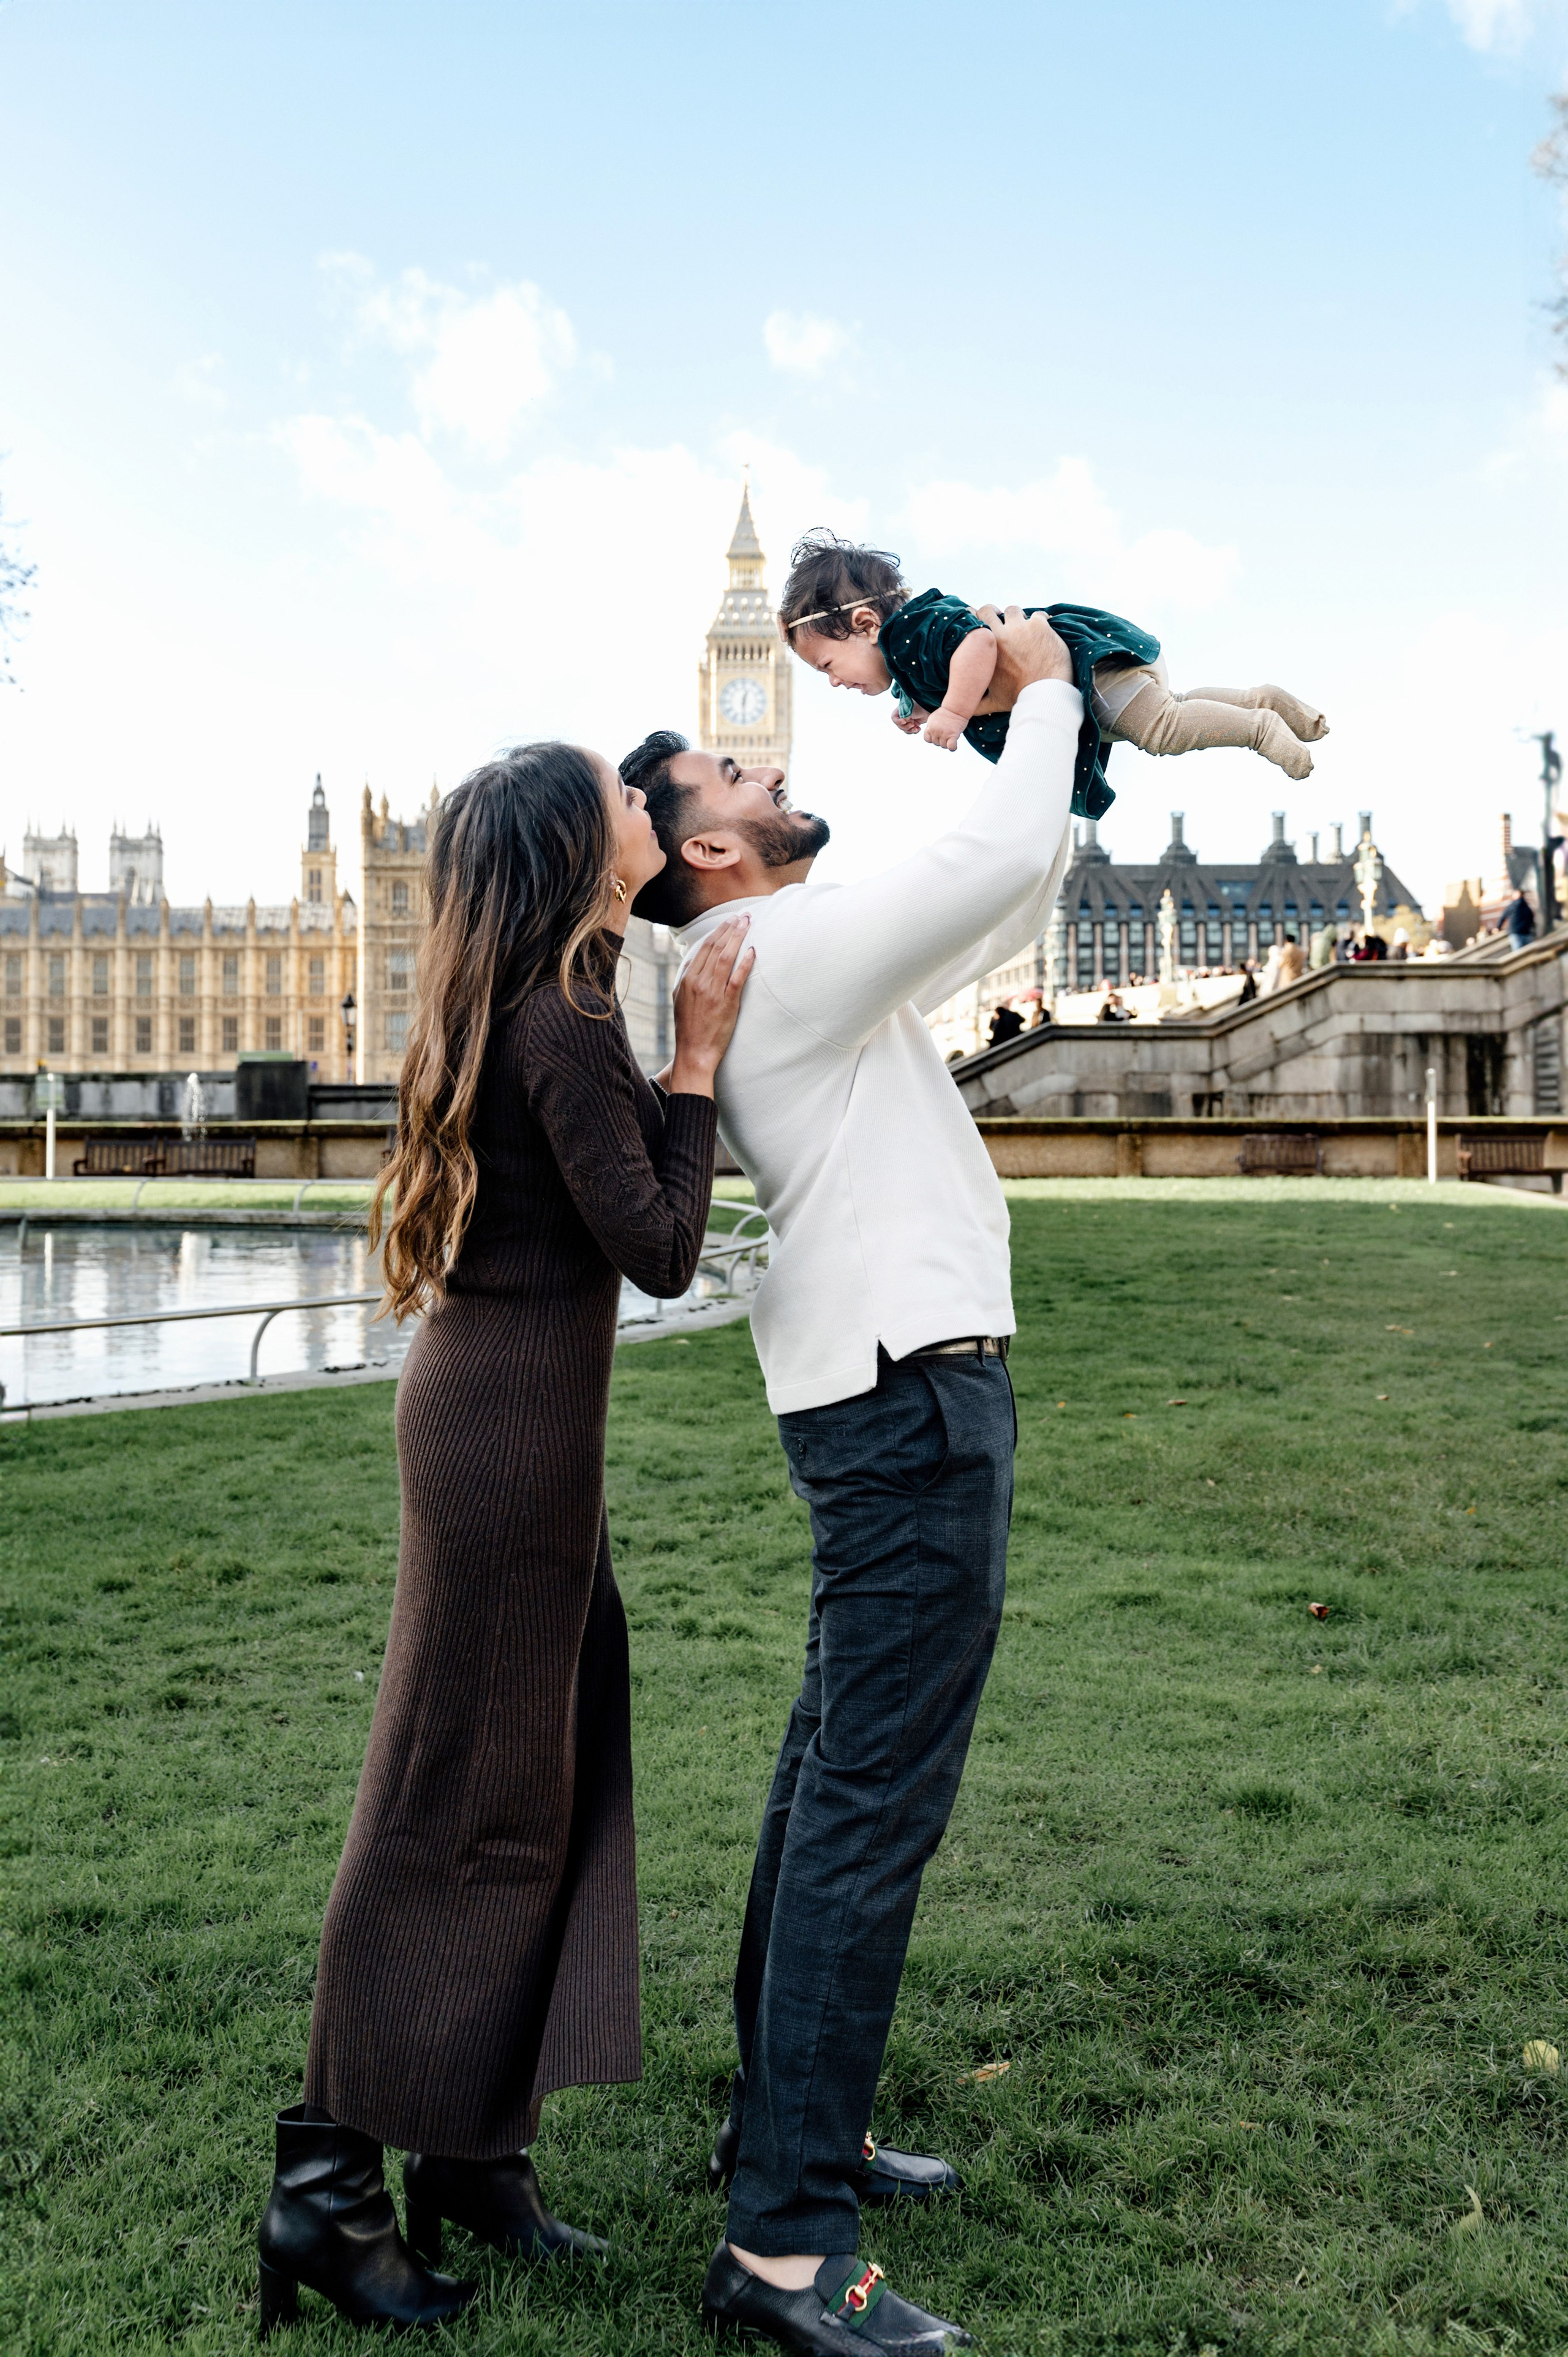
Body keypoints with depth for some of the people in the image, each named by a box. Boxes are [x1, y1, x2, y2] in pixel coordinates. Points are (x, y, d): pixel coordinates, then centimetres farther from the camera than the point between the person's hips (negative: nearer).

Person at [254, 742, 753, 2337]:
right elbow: (660, 1250, -17)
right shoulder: (563, 1026, -18)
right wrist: (696, 1062, -11)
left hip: (512, 1408, 10)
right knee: (458, 1799, -1)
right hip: (512, 1419, -10)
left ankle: (472, 2145, 26)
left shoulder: (545, 1006, 12)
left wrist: (685, 1052, 12)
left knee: (553, 1773, 14)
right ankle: (329, 2188, 11)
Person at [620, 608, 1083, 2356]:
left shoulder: (798, 963, 18)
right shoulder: (787, 952, -12)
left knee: (833, 1770, 16)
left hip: (880, 1384, 11)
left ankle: (783, 2122, 28)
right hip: (912, 1382, -11)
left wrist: (1064, 746, 20)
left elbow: (1011, 905, 26)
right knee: (877, 1800, -10)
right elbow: (994, 860, -19)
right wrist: (1040, 694, -2)